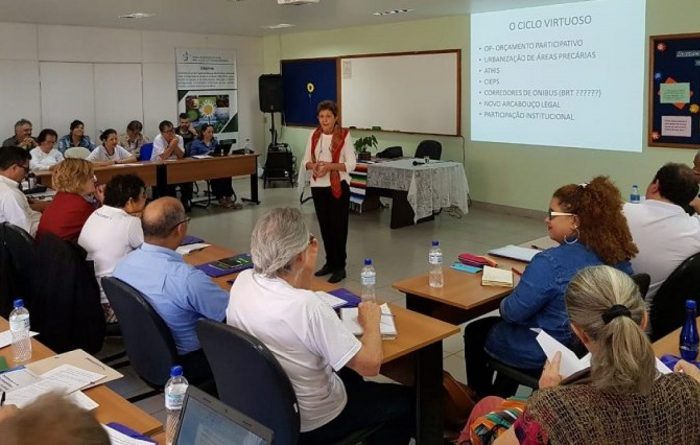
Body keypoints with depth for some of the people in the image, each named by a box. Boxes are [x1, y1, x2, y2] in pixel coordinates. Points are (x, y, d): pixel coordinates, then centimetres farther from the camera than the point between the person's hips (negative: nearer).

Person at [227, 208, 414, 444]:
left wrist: (308, 262, 3)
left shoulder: (242, 281, -13)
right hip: (311, 423, -7)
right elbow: (370, 364, -27)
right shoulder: (307, 306, -35)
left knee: (349, 375, 34)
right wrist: (371, 322, -11)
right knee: (405, 401, 16)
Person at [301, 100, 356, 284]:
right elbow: (306, 160, 8)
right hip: (318, 187, 5)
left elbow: (351, 164, -11)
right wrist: (312, 165, -14)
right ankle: (330, 263, 26)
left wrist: (330, 166, -22)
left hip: (338, 187, -5)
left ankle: (340, 267, 8)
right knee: (325, 226, 12)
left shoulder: (344, 135, -8)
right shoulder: (314, 135, 6)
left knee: (338, 227, 0)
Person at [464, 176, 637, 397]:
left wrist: (504, 303, 0)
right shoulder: (617, 257, -9)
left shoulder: (550, 263, -31)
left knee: (476, 331, 20)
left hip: (544, 354, -7)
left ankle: (481, 399, 40)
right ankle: (502, 394, 46)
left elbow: (513, 312, -23)